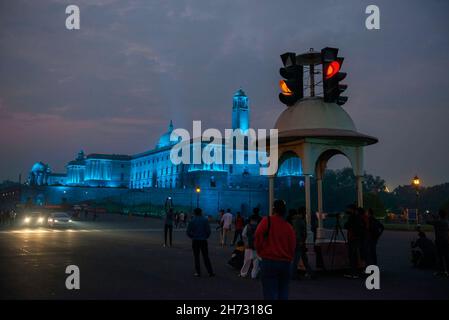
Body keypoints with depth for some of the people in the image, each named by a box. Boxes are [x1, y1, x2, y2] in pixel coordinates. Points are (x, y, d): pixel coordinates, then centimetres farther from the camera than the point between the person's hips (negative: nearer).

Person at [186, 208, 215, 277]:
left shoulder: (192, 221, -2)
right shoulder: (205, 220, -2)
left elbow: (188, 232, -4)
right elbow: (208, 231, -6)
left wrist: (192, 237, 11)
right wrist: (206, 237, 11)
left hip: (195, 241, 0)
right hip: (203, 241, 0)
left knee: (196, 257, 8)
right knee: (206, 257, 6)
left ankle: (198, 272, 7)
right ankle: (210, 272, 4)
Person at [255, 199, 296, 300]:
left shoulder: (267, 221, -4)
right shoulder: (289, 227, 7)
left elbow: (258, 236, -17)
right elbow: (292, 246, 7)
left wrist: (260, 251, -3)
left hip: (269, 262, -4)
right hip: (285, 263, 4)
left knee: (270, 294, -3)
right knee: (283, 294, 14)